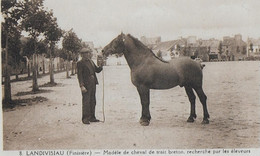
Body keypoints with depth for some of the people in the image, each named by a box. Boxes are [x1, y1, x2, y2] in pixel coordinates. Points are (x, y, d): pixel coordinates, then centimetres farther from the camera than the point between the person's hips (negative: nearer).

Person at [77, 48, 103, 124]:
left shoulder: (91, 62, 15)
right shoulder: (80, 63, -7)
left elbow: (97, 70, 19)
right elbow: (79, 75, -12)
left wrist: (101, 66, -2)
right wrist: (82, 86, -20)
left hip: (93, 84, 8)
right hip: (86, 84, -8)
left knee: (93, 101, 12)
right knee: (86, 102, -6)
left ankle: (92, 117, 20)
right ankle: (85, 119, 1)